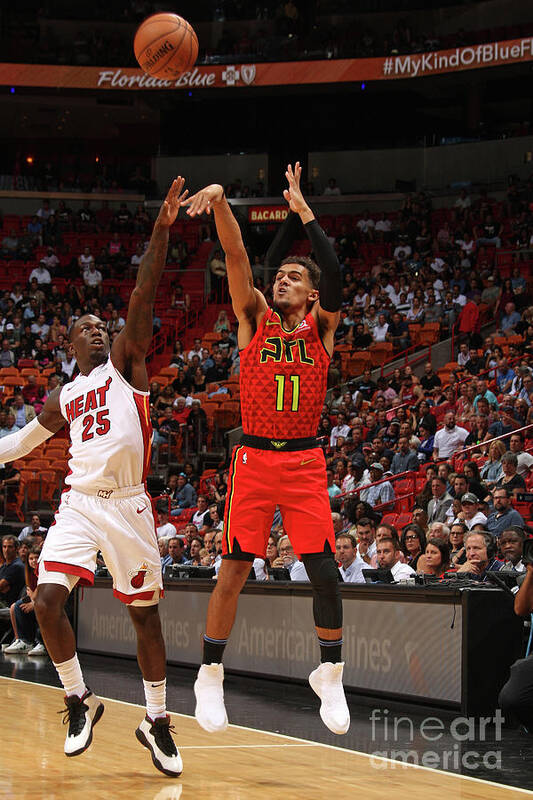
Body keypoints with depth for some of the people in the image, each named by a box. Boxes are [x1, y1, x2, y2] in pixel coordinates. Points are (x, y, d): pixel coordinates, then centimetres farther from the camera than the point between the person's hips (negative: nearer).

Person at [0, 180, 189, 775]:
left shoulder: (125, 362, 8)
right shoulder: (63, 398, 18)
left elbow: (143, 296, -4)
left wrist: (161, 229, -14)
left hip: (127, 507, -3)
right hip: (79, 504, 3)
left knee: (144, 613, 3)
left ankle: (156, 721, 15)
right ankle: (80, 702, 3)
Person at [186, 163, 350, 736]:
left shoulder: (320, 326, 6)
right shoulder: (255, 318, 7)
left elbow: (335, 277, -12)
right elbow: (236, 256, -7)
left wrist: (304, 212, -13)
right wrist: (220, 202, -22)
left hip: (304, 462, 0)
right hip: (254, 458, 0)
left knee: (323, 571, -4)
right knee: (233, 570, -2)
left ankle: (330, 673, 13)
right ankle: (210, 675, 10)